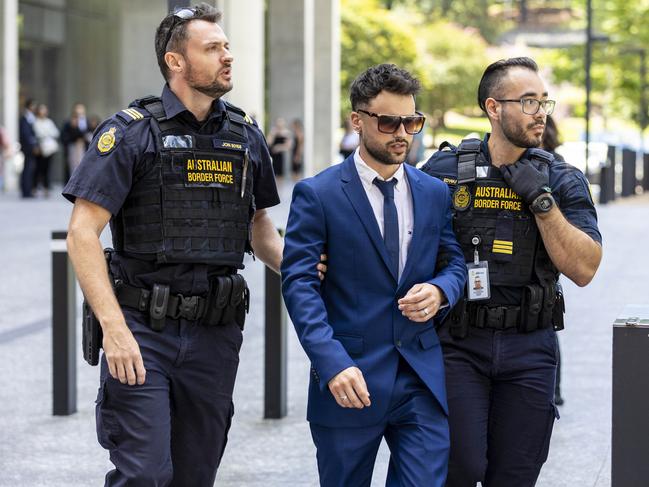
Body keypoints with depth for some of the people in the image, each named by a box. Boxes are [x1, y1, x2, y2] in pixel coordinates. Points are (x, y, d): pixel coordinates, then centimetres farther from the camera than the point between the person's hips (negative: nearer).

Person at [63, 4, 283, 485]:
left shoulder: (246, 136, 8)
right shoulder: (131, 132, -7)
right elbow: (82, 234, -11)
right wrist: (114, 328, -20)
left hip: (215, 333, 5)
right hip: (144, 332, -5)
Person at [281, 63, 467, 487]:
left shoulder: (435, 193, 10)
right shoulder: (317, 195, -4)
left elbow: (457, 262, 16)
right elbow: (299, 282, -11)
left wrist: (440, 290, -10)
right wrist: (332, 362, -23)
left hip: (422, 380, 3)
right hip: (351, 379, -3)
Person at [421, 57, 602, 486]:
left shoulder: (563, 182, 3)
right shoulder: (444, 170, 0)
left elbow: (583, 269, -6)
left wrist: (541, 201, -14)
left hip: (530, 352, 2)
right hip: (459, 343, -2)